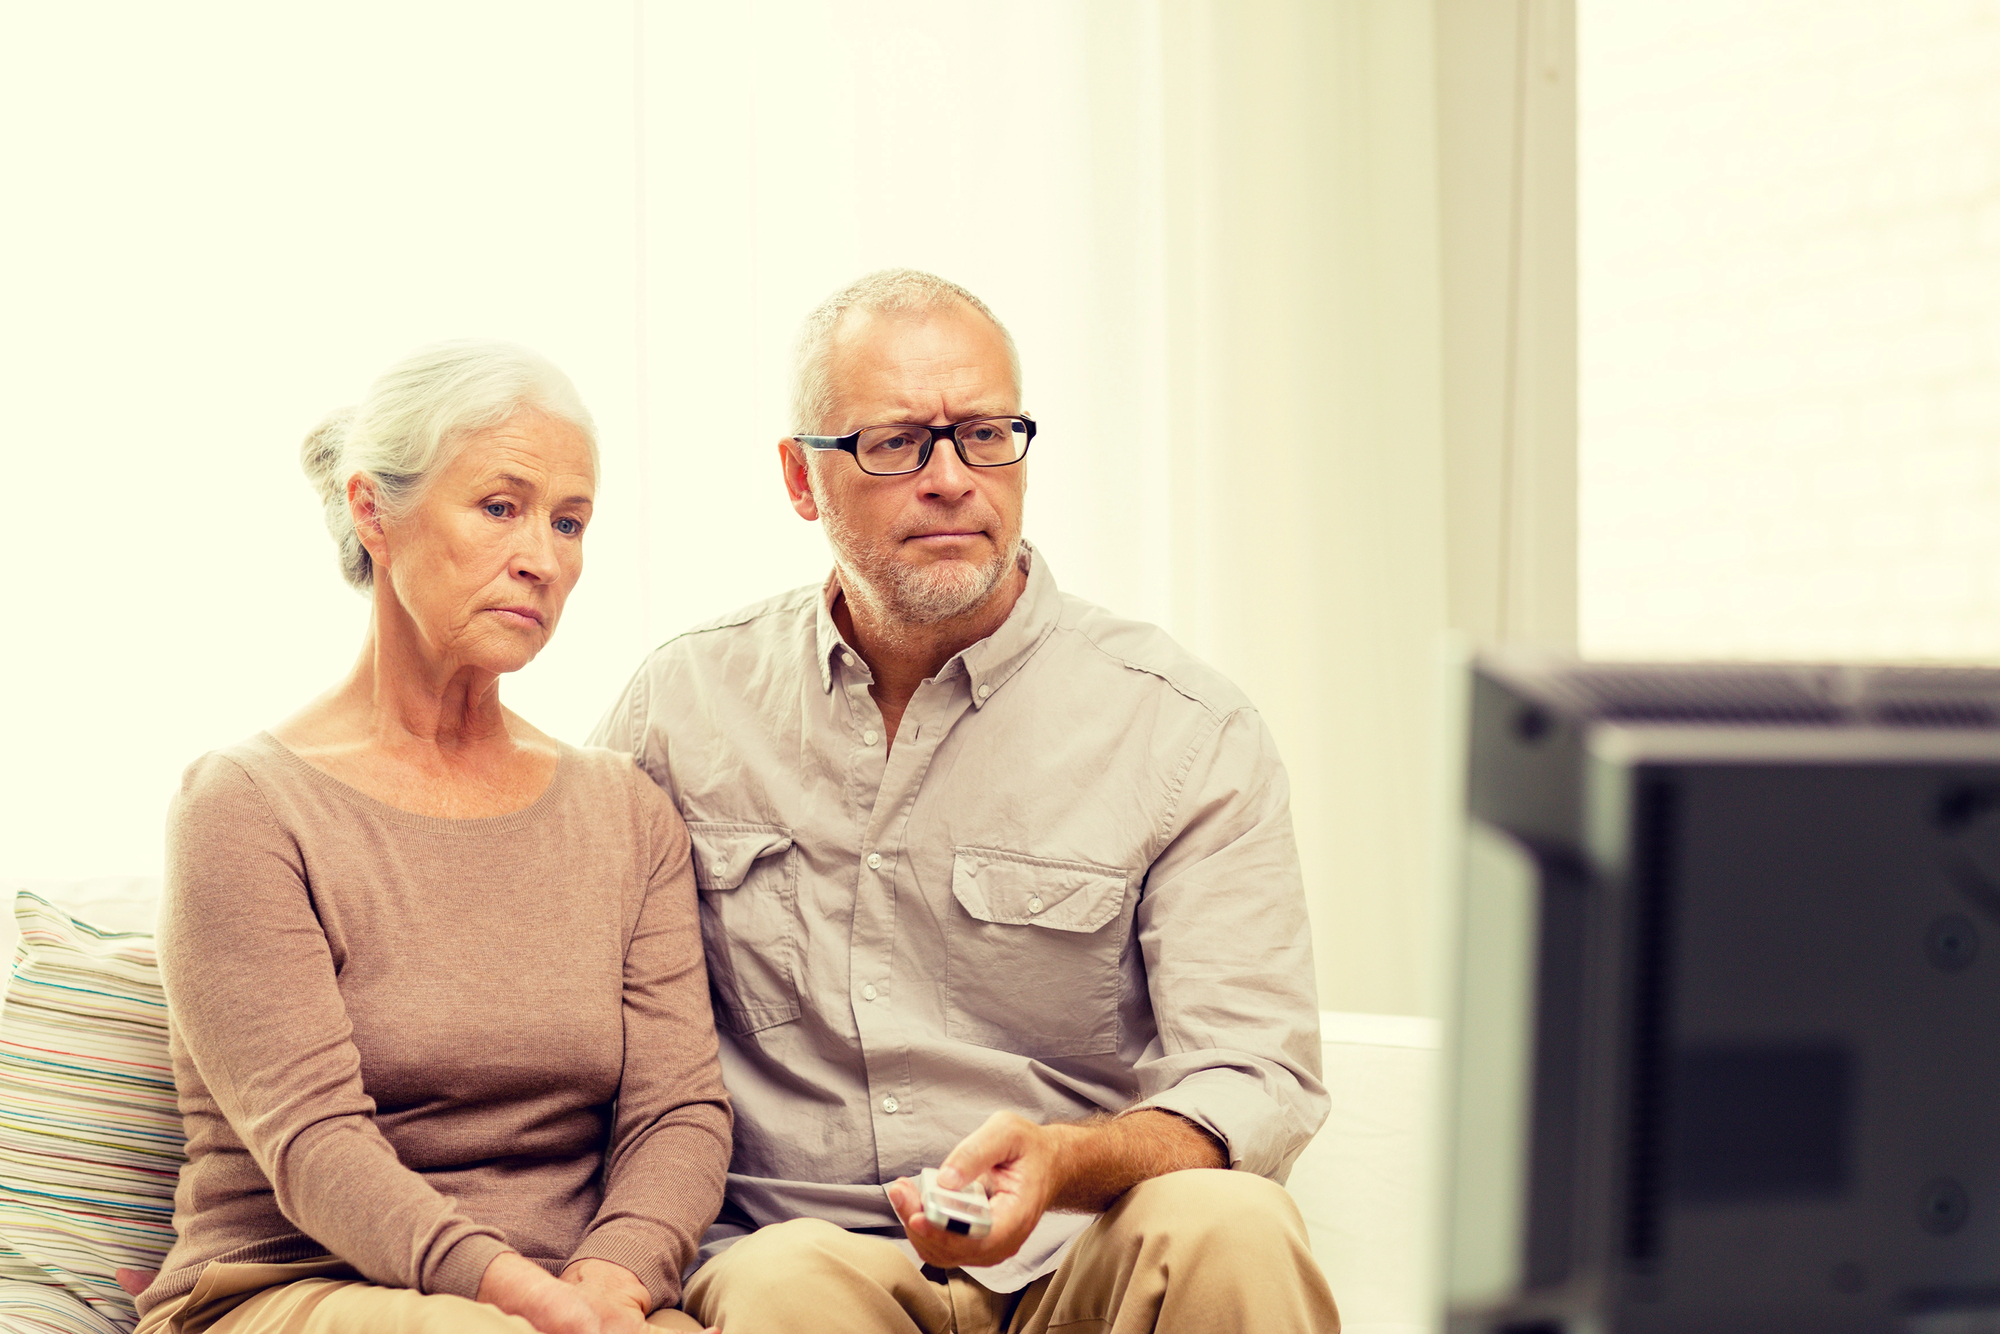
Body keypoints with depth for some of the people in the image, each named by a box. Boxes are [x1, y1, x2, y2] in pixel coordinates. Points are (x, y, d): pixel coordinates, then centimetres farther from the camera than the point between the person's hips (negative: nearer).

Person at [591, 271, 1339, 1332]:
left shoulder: (1187, 730, 0)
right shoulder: (687, 706, 7)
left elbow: (1256, 1083, -7)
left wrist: (1061, 1163, -29)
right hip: (791, 1244, 0)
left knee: (1229, 1227, -32)